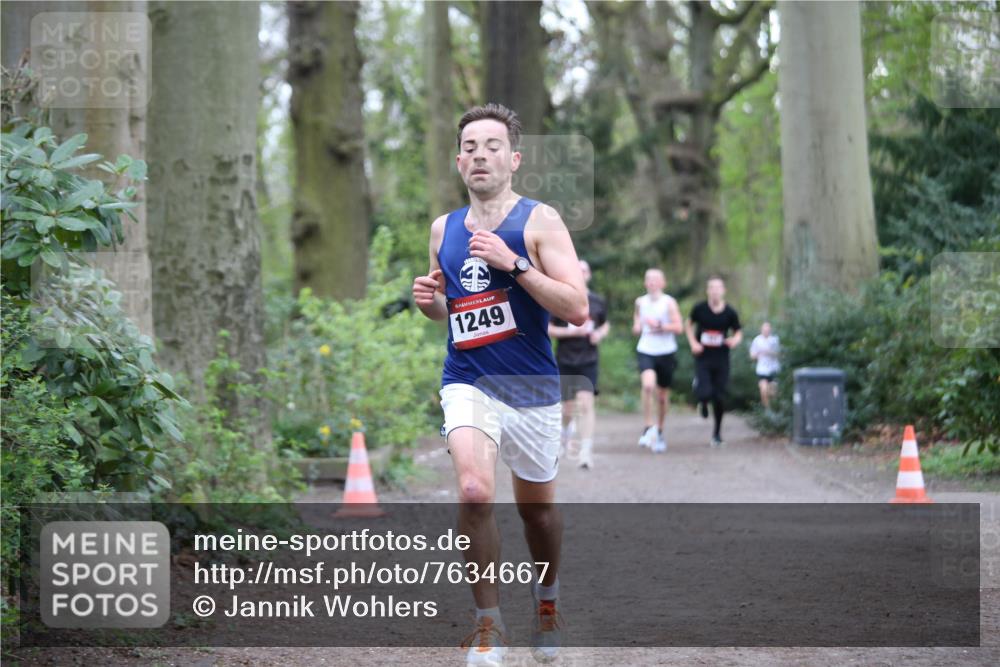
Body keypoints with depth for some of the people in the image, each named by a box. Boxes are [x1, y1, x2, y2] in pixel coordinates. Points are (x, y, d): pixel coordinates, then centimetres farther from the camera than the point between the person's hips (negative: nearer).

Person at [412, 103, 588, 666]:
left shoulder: (539, 220, -6)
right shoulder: (444, 229, 7)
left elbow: (577, 308, -15)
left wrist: (513, 262, -22)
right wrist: (431, 301, -1)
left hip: (533, 388, -1)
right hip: (469, 383, 1)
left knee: (538, 508, 15)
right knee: (475, 492, -23)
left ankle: (547, 599, 45)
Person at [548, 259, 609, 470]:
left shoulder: (598, 302, 6)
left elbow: (606, 324, 21)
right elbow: (548, 329, -2)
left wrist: (600, 334, -1)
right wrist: (572, 332, -15)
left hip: (588, 361, 0)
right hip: (565, 361, 0)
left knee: (586, 404, -15)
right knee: (568, 408, 7)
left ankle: (586, 451, -17)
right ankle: (565, 431, 43)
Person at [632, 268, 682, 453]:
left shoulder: (669, 302, -4)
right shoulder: (640, 302, 7)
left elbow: (679, 327, -10)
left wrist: (660, 326, -21)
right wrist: (637, 327, -2)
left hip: (666, 352, -1)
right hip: (645, 351, 1)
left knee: (662, 396, 10)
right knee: (648, 385, -26)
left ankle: (659, 431, 30)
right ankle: (648, 428, -18)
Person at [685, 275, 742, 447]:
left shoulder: (730, 313, -4)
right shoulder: (699, 309, -5)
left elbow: (738, 333, 9)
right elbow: (689, 325, 12)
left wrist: (735, 340, -15)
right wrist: (693, 343, -3)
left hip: (721, 360, 1)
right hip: (702, 358, -1)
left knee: (719, 398, 2)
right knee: (705, 393, -18)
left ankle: (717, 433, 22)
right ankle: (703, 402, 22)